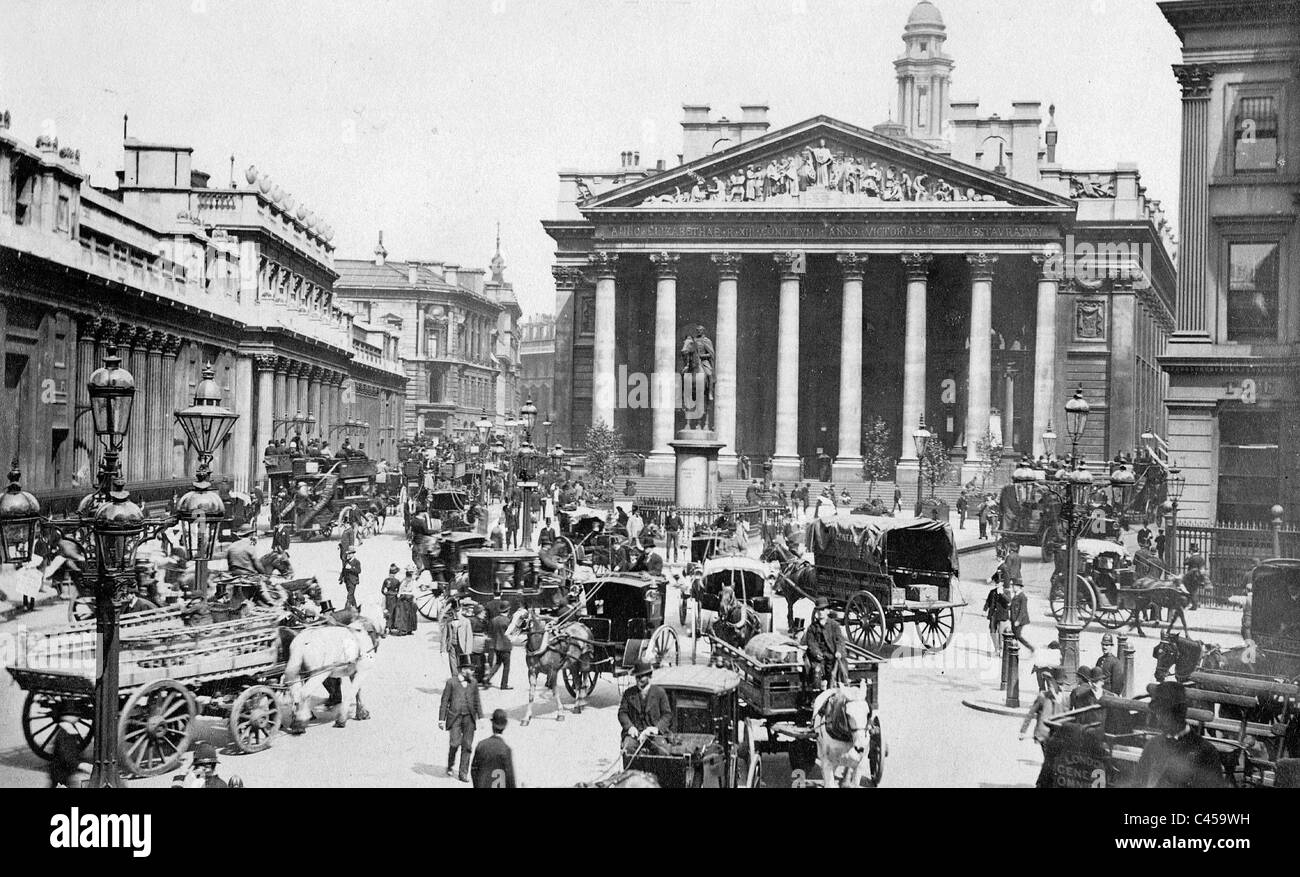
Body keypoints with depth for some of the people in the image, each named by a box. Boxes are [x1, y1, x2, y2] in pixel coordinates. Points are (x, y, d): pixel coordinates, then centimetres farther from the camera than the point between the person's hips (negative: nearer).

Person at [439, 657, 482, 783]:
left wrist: (480, 718, 11)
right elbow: (444, 701, 0)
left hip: (469, 718, 3)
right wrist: (441, 719, -3)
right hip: (455, 717, -3)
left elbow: (477, 701, 16)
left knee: (467, 746, -1)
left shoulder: (473, 683, 9)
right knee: (455, 743, -13)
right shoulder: (451, 682, -2)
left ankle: (463, 773, 7)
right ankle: (451, 764, 15)